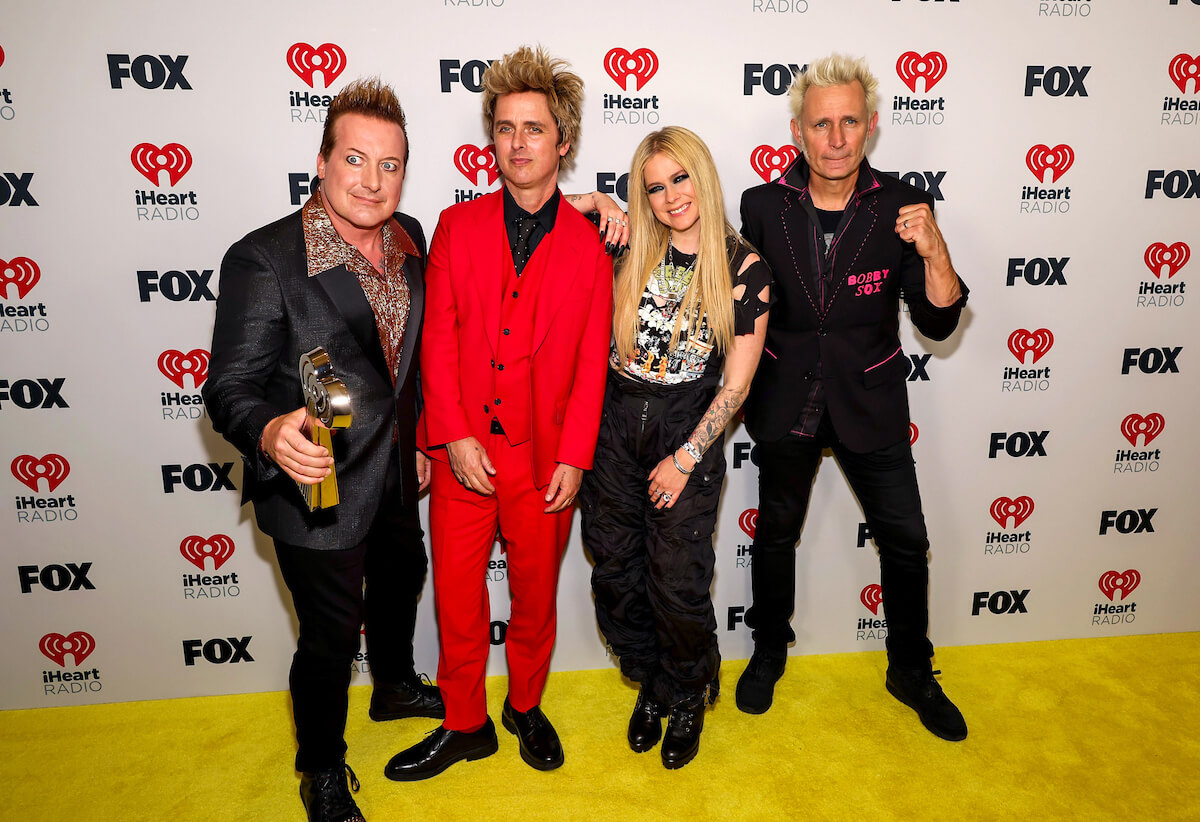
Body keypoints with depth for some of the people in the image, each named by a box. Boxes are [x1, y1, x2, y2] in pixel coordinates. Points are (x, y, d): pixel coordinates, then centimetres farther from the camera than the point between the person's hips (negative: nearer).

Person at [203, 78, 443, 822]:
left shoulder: (409, 239, -3)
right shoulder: (263, 260, -22)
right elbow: (231, 385, -22)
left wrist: (419, 440, 11)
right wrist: (270, 433, -43)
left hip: (394, 475, 7)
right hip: (318, 488, -7)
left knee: (401, 578, 28)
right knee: (331, 633, 10)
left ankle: (395, 686, 60)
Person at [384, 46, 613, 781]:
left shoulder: (590, 244, 1)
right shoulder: (457, 226, 4)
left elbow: (591, 361, -1)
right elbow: (438, 340, 1)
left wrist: (574, 457, -6)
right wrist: (455, 437, -8)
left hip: (544, 456, -1)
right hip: (463, 450, 1)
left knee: (535, 593, 14)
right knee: (457, 596, 10)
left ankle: (526, 707, 39)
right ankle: (466, 725, 32)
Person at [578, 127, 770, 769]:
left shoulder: (744, 271, -4)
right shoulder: (629, 248, 2)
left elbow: (735, 384, -5)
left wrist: (685, 458, -7)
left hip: (688, 432, -3)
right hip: (615, 423, 3)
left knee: (677, 581, 4)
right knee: (615, 571, 11)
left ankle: (687, 699, 33)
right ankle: (650, 684, 37)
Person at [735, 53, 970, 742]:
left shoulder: (901, 208, -9)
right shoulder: (764, 207, -7)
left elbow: (940, 323, -9)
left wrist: (934, 251, -24)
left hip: (870, 405, 0)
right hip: (787, 402, 0)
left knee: (906, 539, 9)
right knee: (776, 532, 15)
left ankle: (912, 671, 34)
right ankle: (770, 651, 40)